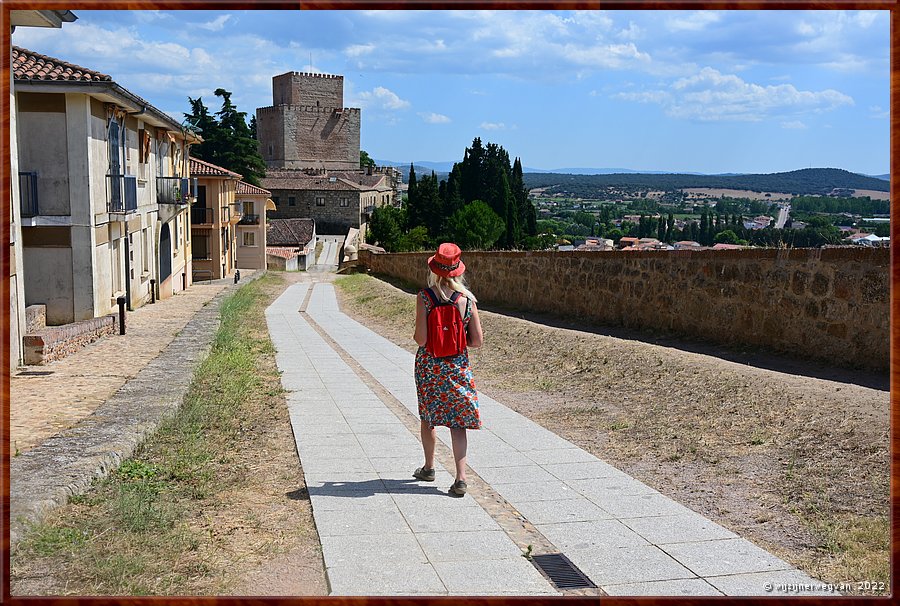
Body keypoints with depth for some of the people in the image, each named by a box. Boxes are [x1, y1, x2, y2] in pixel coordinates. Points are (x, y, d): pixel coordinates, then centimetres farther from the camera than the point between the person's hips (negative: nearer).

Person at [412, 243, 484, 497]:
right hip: (457, 365, 1)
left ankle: (429, 467, 34)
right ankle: (461, 478, -3)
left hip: (428, 364, -1)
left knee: (427, 418, 19)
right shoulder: (467, 298, -8)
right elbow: (477, 340, -6)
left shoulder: (425, 296, -13)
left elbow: (421, 338, -17)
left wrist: (415, 336, 6)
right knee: (457, 421, 5)